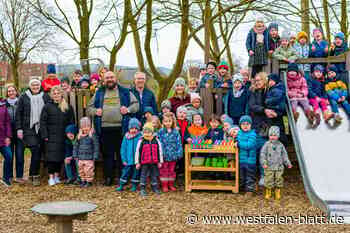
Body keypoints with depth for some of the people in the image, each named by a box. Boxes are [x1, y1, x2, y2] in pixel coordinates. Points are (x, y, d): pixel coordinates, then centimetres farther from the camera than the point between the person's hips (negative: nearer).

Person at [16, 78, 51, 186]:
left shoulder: (45, 97, 10)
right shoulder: (24, 97, 6)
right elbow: (18, 113, 6)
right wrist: (19, 129, -2)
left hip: (42, 129, 2)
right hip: (29, 129, -2)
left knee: (39, 152, 1)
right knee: (35, 151, -14)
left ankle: (33, 174, 14)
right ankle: (35, 175, -5)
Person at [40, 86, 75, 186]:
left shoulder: (68, 107, 9)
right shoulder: (47, 106, 3)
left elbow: (71, 122, 11)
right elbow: (43, 122, 1)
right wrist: (45, 135, -6)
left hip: (63, 137, 2)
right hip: (51, 137, -2)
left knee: (60, 157, 5)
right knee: (51, 157, -5)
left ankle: (57, 176, 16)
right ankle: (51, 177, 1)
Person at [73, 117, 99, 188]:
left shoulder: (92, 135, -7)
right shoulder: (79, 136, 6)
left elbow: (96, 146, -5)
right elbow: (75, 146, 14)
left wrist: (95, 156, -8)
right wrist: (75, 155, 10)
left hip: (89, 158, -5)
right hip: (81, 158, 5)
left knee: (89, 170, -3)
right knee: (81, 170, 12)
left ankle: (89, 181, 11)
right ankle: (83, 181, 26)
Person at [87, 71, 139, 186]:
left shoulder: (125, 92, 11)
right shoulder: (99, 93, 16)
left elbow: (136, 104, 10)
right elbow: (89, 107, 18)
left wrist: (128, 109, -8)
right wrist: (95, 111, -2)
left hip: (121, 128, -1)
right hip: (105, 129, 1)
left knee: (122, 154, 2)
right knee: (107, 154, 5)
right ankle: (108, 177, 14)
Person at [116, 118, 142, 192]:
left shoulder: (140, 137, -6)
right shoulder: (126, 137, 1)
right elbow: (123, 149, 4)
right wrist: (124, 159, 0)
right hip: (128, 160, 1)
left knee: (136, 173, 9)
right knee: (125, 172, 6)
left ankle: (134, 186, 23)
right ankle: (121, 186, 18)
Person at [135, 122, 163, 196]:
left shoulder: (156, 140, 1)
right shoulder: (141, 141, -4)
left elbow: (160, 151, 7)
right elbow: (137, 152, 0)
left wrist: (160, 162, 7)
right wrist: (137, 162, 0)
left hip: (154, 162, 2)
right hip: (144, 163, -2)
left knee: (154, 175, 12)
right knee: (144, 175, 3)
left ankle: (155, 188, 25)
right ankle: (142, 189, 11)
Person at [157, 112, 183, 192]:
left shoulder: (176, 132, 0)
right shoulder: (161, 132, -4)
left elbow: (178, 143, 2)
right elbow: (159, 143, -4)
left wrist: (179, 153, -3)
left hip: (173, 155, 2)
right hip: (164, 155, -2)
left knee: (172, 170, 12)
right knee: (164, 170, 5)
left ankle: (171, 185, 25)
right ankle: (164, 185, 15)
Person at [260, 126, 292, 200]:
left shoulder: (280, 145, 7)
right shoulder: (267, 145, -3)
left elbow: (284, 155, 15)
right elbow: (262, 154, -6)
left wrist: (288, 163, 10)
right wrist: (264, 163, -16)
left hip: (279, 167, 3)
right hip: (269, 167, -3)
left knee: (279, 180, 6)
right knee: (268, 181, -1)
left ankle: (277, 194, 20)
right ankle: (268, 193, 15)